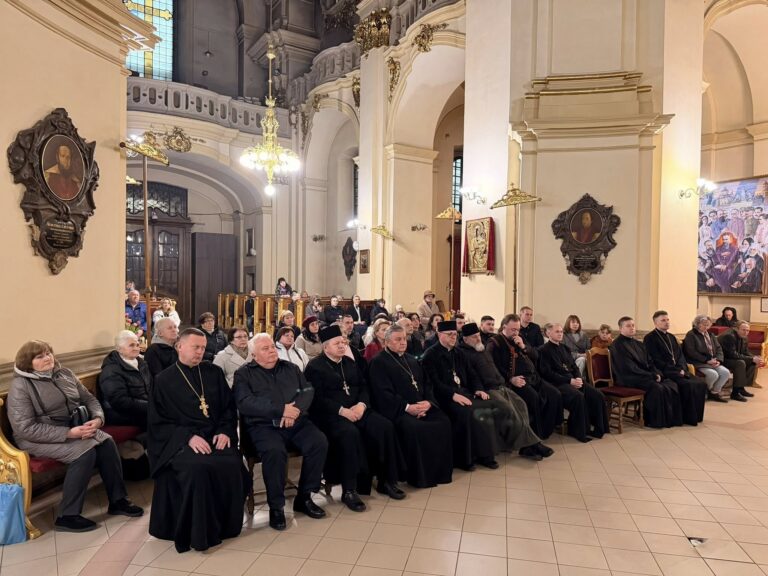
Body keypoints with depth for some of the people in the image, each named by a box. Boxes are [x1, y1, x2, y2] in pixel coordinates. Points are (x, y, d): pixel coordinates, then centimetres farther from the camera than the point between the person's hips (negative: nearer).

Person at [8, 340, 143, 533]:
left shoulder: (64, 373, 7)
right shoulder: (20, 386, -13)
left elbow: (89, 399, 10)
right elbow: (25, 429, -20)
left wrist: (97, 419, -13)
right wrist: (68, 433, -27)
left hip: (74, 428, 6)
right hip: (40, 438, -6)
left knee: (107, 442, -19)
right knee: (86, 452, -29)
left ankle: (118, 500, -7)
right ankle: (66, 516, -17)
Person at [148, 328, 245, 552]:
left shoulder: (214, 372, 13)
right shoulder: (164, 380, 5)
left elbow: (229, 407, 13)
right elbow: (159, 423, -1)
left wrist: (225, 431, -7)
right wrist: (189, 437, -16)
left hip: (216, 436, 2)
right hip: (179, 441, -2)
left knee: (231, 464, -29)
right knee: (197, 468, -35)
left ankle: (226, 525, -6)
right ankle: (199, 532, -16)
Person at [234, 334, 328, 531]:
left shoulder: (291, 368, 18)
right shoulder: (244, 374, 6)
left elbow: (308, 391, 7)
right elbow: (245, 403, -10)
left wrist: (295, 410, -15)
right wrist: (281, 409, -17)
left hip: (297, 422, 4)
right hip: (263, 425, -4)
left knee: (319, 442, -22)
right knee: (275, 451, -34)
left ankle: (304, 497, -3)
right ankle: (276, 506, -12)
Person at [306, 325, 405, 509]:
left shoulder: (350, 363, 19)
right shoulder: (315, 366, -1)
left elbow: (364, 387, 13)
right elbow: (317, 398, -11)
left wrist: (362, 404, -9)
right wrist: (342, 410, -20)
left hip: (357, 410, 6)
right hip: (330, 414, -6)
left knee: (385, 426, -18)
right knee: (349, 433, -36)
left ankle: (386, 480, -5)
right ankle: (349, 491, -25)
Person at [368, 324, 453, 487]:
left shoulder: (411, 360, 22)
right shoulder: (379, 363, -1)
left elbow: (425, 385, 17)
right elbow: (383, 394, -11)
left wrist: (428, 402, -5)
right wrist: (407, 407, -19)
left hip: (422, 407, 7)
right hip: (397, 410, -6)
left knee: (443, 422, -18)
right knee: (413, 428, -34)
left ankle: (440, 471, -5)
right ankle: (419, 476, -16)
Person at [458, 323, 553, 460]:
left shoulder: (481, 350, 23)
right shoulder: (463, 353, -5)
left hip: (499, 386, 9)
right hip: (486, 390, -9)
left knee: (520, 404, -12)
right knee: (507, 409, -26)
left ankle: (526, 445, -15)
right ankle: (527, 444, -17)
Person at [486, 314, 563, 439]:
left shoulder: (520, 339, 20)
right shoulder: (495, 343, -2)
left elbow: (535, 356, 18)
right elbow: (494, 366, -14)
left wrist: (524, 346, -1)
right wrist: (510, 379, -23)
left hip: (532, 376, 8)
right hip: (515, 380, -8)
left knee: (555, 394, -9)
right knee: (533, 397, -31)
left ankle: (546, 430, -2)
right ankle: (535, 433, -16)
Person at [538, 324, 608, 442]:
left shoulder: (565, 348, 22)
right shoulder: (544, 350, -2)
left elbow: (574, 367, 19)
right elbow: (547, 373, -12)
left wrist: (578, 378, -4)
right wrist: (569, 381, -17)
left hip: (573, 381, 7)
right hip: (558, 383, -7)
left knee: (598, 395, -13)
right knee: (578, 396, -33)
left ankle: (598, 428, -2)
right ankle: (580, 431, -19)